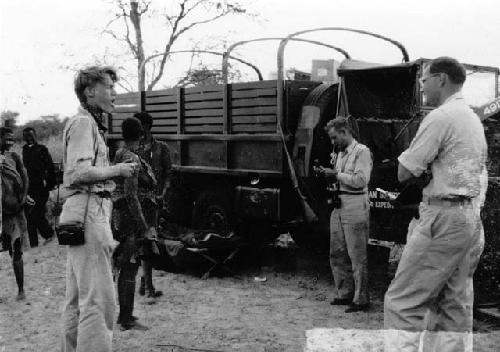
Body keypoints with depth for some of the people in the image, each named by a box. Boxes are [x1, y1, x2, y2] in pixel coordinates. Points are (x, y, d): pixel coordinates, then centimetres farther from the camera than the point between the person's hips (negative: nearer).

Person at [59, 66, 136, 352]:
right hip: (89, 213, -11)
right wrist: (117, 170, -11)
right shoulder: (83, 122, -9)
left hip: (87, 214, 11)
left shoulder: (91, 123, 21)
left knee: (78, 298, 16)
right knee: (98, 299, -11)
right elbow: (79, 172, -21)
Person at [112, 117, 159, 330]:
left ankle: (124, 314, 26)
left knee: (126, 268, 16)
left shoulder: (120, 155, 12)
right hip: (134, 219, -10)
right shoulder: (132, 160, -17)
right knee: (130, 269, -4)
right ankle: (127, 320, 3)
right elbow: (131, 197, -23)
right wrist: (145, 228, -21)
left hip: (122, 217, 10)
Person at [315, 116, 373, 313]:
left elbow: (361, 180, -17)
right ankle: (345, 294, 22)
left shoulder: (362, 151, -7)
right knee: (337, 254, 11)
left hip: (355, 207, -8)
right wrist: (328, 175, 5)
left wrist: (336, 175, -14)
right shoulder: (339, 154, 18)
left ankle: (361, 300, 4)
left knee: (357, 256, -4)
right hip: (338, 206, 9)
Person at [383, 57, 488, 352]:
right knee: (454, 307, 11)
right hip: (472, 217, 9)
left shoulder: (441, 117, -10)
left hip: (445, 215, -9)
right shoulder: (473, 119, 18)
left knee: (403, 303, -6)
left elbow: (404, 173, -10)